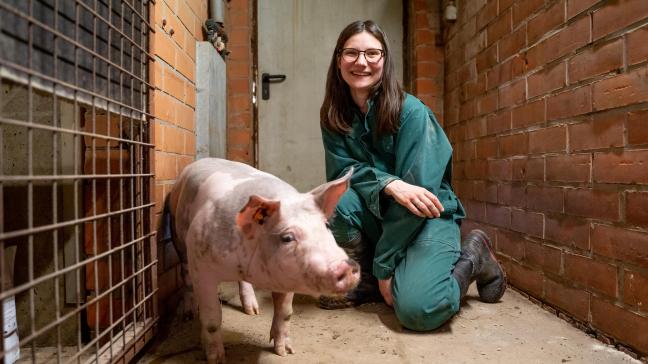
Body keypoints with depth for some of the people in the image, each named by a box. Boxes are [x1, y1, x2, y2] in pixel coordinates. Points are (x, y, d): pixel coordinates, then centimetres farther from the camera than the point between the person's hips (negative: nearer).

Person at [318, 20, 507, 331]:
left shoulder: (411, 112, -18)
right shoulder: (334, 116, -2)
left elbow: (416, 188, -21)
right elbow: (342, 169, -11)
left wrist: (384, 265, -19)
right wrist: (389, 184, -33)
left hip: (426, 217, -4)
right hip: (378, 218, 4)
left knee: (416, 309, -27)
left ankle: (472, 257, 5)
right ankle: (363, 282, -2)